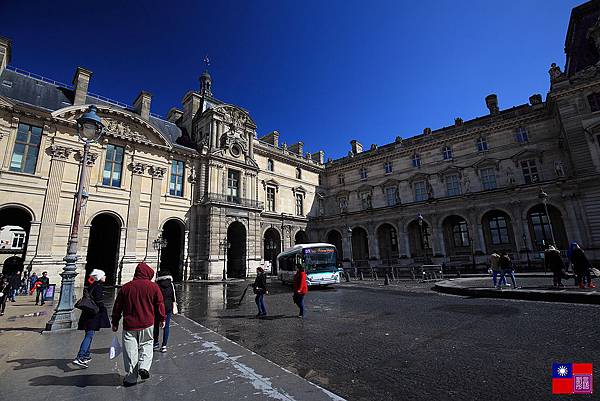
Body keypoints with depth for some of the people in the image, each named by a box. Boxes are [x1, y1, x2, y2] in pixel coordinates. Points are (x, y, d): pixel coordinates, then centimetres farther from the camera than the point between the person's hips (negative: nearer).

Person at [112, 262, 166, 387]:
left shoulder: (125, 287, 2)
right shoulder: (153, 287, -5)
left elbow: (117, 307, 8)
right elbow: (159, 304, 0)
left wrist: (115, 323, 19)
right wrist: (162, 319, 13)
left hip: (129, 325, 2)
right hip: (147, 325, -1)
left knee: (130, 351, 11)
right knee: (146, 345, 18)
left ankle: (130, 378, 18)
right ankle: (144, 367, 1)